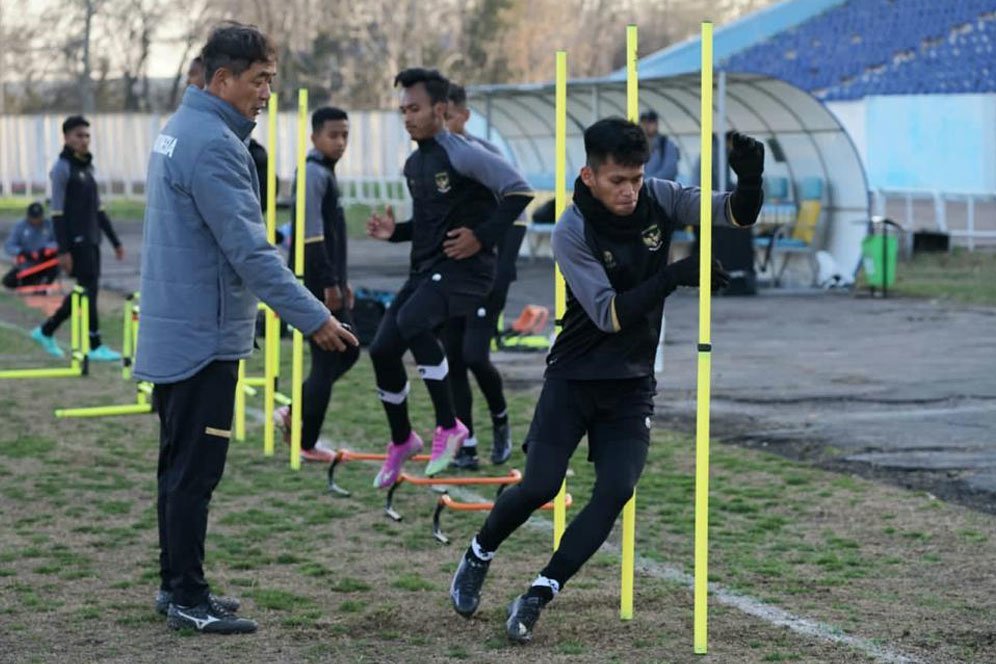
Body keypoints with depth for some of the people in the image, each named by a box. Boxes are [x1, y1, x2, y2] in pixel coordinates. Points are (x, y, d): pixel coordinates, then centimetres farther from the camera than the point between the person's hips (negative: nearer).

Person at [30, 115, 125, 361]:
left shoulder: (87, 167, 16)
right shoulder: (62, 168, -8)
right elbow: (57, 212, -13)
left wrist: (115, 241, 18)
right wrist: (63, 250, -19)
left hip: (91, 239, 8)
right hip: (76, 241, -8)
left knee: (86, 291, 10)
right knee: (89, 290, -7)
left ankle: (46, 331, 23)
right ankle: (95, 346, 0)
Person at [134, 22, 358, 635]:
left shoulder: (179, 131, 13)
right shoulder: (214, 144, -19)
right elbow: (249, 250, -24)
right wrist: (313, 318, -22)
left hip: (173, 331, 10)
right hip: (204, 336, -10)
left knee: (181, 465, 16)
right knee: (196, 470, -4)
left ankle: (176, 585, 23)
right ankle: (188, 600, 2)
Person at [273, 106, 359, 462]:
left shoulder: (327, 173, 17)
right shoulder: (313, 173, -14)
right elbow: (312, 236, -21)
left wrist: (342, 280, 23)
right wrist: (330, 283, -20)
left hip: (330, 282, 10)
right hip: (318, 284, -10)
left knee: (347, 351, 15)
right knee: (326, 360, -4)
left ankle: (294, 413, 20)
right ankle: (306, 442, 5)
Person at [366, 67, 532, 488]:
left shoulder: (463, 156, -13)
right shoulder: (414, 164, 13)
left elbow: (518, 192, -19)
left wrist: (481, 237, -21)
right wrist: (394, 231, 7)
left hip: (464, 269, -8)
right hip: (425, 270, 8)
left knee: (412, 322, -31)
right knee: (382, 349, 2)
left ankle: (449, 426, -17)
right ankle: (401, 440, 24)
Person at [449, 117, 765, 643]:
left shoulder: (658, 199, -7)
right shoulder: (571, 233, -18)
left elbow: (737, 215, -10)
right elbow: (609, 314, -24)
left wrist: (750, 177, -33)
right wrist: (672, 277, -36)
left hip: (632, 384, 3)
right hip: (574, 377, -3)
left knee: (616, 492, -12)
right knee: (539, 486, -7)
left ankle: (537, 598, -3)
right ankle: (478, 556, 23)